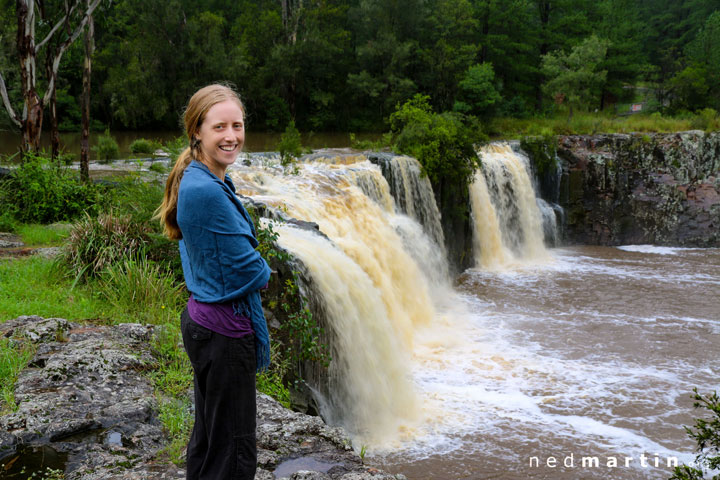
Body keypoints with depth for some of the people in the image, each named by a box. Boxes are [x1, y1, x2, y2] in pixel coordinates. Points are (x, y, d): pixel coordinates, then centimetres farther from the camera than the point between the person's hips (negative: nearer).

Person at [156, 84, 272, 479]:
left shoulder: (201, 181, 7)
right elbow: (249, 273, -20)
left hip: (201, 319, 10)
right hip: (225, 330, -10)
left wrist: (253, 268, 2)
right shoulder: (207, 191, -23)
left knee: (208, 436, 22)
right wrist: (265, 271, 2)